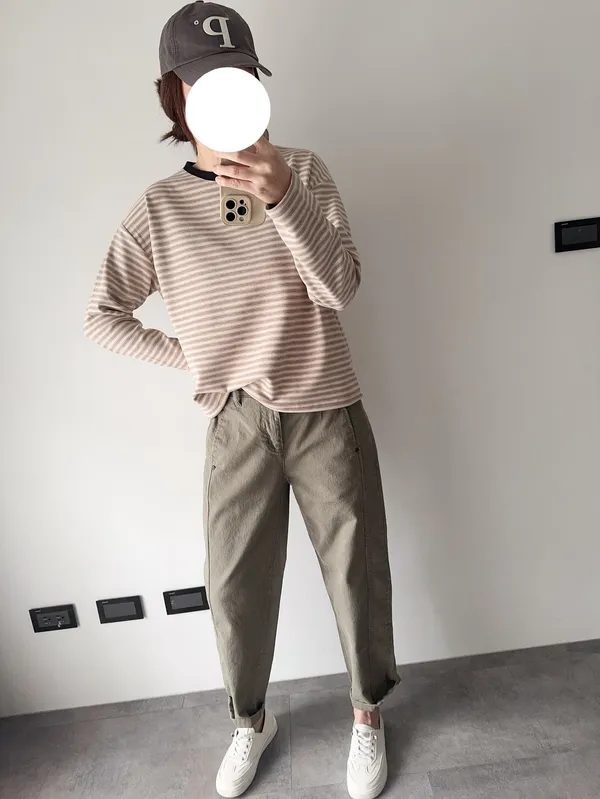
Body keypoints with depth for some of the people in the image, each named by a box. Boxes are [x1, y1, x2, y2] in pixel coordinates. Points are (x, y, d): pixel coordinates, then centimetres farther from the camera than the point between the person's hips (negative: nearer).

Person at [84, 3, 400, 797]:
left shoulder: (301, 170, -2)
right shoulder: (158, 207, 0)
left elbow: (340, 287, -14)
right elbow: (103, 316, 5)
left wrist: (281, 199, -28)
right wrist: (191, 359, 0)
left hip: (327, 416, 0)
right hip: (236, 425, 1)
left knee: (357, 576, 11)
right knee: (235, 588, 12)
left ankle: (367, 714, 43)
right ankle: (252, 720, 44)